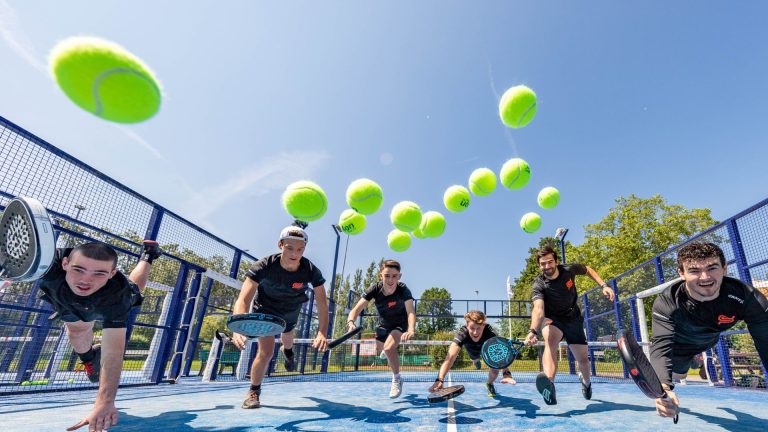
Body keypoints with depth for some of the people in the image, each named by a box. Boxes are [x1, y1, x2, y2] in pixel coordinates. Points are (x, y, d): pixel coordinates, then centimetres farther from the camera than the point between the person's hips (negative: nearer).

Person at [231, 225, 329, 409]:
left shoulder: (311, 271, -34)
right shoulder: (264, 266, -39)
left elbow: (322, 305, -33)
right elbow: (243, 300, -44)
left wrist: (322, 333, -49)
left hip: (291, 310, 3)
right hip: (265, 308, -2)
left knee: (288, 341, 27)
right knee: (266, 352, -17)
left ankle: (287, 351, 68)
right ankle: (254, 392, 13)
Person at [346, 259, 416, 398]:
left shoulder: (403, 290, -35)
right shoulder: (374, 289, -30)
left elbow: (411, 312, -47)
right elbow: (357, 309, -35)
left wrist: (411, 330, -67)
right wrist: (351, 322, -57)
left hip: (400, 323, -4)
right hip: (383, 324, 4)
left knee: (389, 348, -28)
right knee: (379, 348, 25)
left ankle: (397, 378, -1)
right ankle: (390, 352, 64)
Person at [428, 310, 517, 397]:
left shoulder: (489, 332, -45)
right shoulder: (462, 333, -46)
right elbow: (450, 357, -55)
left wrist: (506, 374, -70)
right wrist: (440, 380, -68)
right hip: (472, 349, 1)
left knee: (495, 370, -15)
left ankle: (489, 384, 20)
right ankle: (476, 360, 64)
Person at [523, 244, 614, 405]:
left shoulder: (569, 270, -18)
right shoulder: (539, 285, -27)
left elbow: (588, 269, 6)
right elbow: (538, 309, -43)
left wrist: (603, 286, -6)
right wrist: (533, 331, -60)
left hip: (573, 318, 4)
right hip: (551, 319, -3)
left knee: (583, 359, 11)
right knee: (550, 340, -36)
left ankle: (586, 382, 46)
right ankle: (549, 384, -54)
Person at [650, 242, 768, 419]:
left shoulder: (746, 297, -36)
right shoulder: (666, 303, -43)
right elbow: (661, 346, -50)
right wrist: (663, 387, -68)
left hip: (710, 341, 3)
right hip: (678, 343, -3)